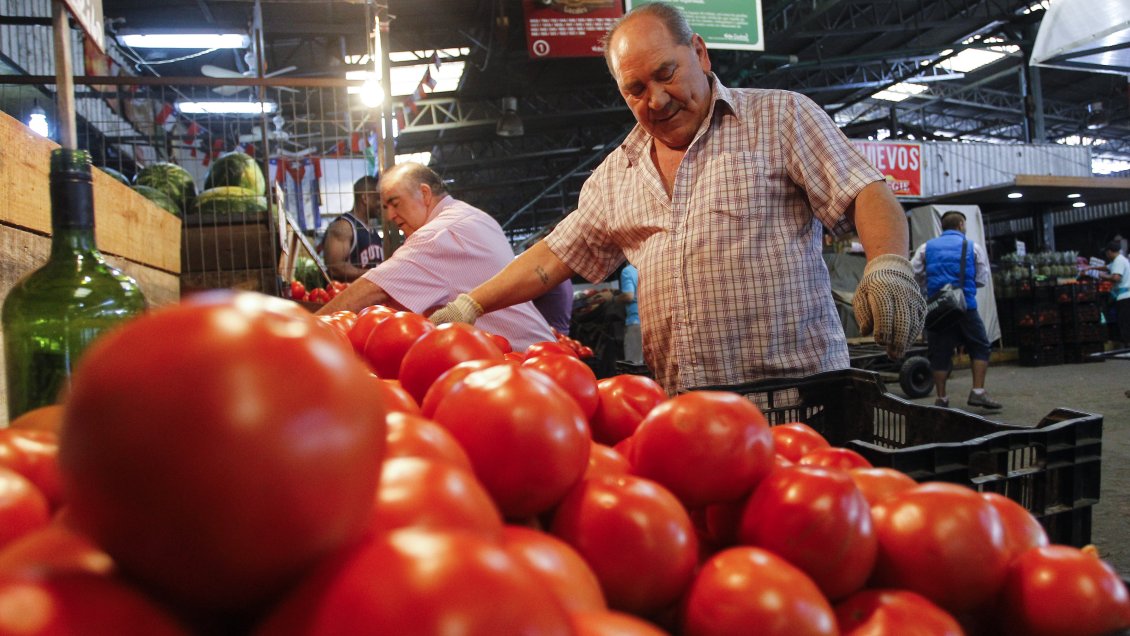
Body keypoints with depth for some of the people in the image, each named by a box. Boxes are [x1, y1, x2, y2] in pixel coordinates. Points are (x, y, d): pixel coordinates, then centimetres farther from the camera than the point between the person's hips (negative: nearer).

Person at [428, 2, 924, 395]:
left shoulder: (780, 118, 4)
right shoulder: (615, 174, 16)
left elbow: (867, 195, -3)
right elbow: (555, 255, 18)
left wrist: (888, 266, -24)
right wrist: (469, 307, 10)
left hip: (798, 382, -3)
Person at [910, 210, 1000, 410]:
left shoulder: (926, 248, 8)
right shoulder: (972, 246, 4)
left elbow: (913, 276, 4)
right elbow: (982, 280, 5)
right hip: (966, 307, -2)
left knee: (939, 352, 7)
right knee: (980, 348, 11)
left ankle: (941, 398, 10)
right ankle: (978, 392, 4)